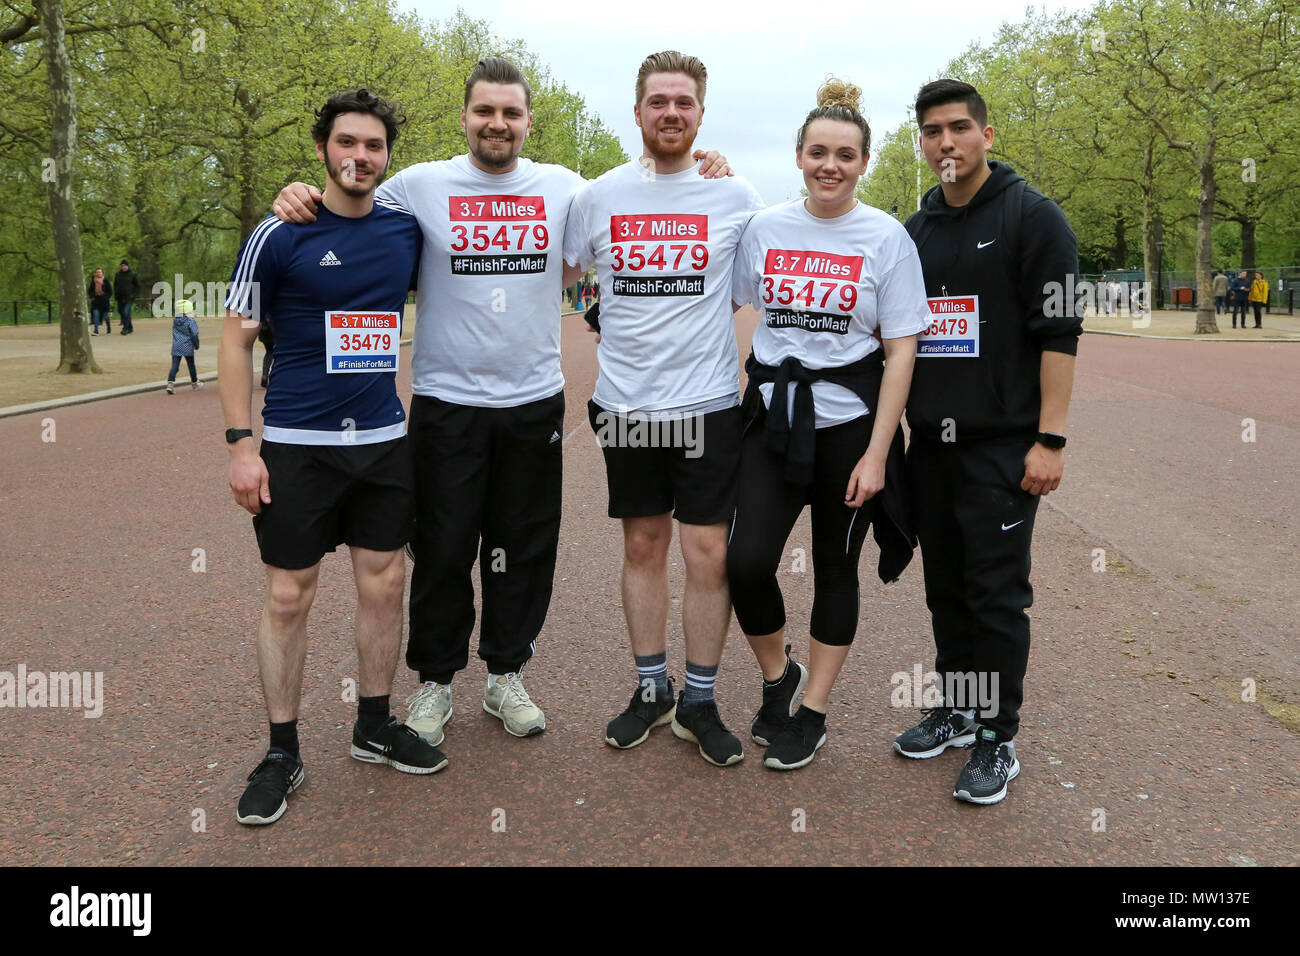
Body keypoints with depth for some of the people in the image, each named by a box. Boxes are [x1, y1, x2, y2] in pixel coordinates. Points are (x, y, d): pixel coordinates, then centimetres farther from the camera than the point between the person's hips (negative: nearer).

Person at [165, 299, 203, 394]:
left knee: (174, 366, -1)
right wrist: (196, 346, -4)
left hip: (176, 347, 3)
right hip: (187, 347, -3)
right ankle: (194, 384, 26)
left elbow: (174, 334, 16)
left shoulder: (175, 321, 6)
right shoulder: (190, 322, -11)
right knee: (191, 365, 12)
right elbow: (194, 335, -12)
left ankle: (170, 383, -18)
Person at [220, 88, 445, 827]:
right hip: (296, 446, -3)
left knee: (385, 585, 9)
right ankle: (282, 752, 17)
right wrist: (240, 442, -10)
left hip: (385, 441, 4)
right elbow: (236, 338, -3)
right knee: (289, 597, 3)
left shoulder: (407, 231, 5)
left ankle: (375, 726, 27)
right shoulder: (281, 234, -5)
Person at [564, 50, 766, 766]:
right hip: (624, 404, 2)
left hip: (707, 404, -2)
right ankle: (651, 689, 26)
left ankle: (699, 702, 16)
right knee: (642, 546, 12)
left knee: (708, 552, 0)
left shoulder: (734, 195, 0)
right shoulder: (598, 196, 4)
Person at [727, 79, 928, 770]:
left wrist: (877, 453, -10)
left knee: (835, 568, 9)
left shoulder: (887, 238, -3)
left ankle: (812, 711, 25)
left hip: (849, 422, -1)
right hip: (772, 418, 2)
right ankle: (777, 676, 20)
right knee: (746, 562, -9)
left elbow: (901, 353, -5)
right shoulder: (765, 228, 3)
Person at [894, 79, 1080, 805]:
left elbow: (1059, 332, -10)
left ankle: (998, 739, 11)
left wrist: (1049, 440, -16)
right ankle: (957, 710, 27)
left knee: (996, 594, -2)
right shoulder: (917, 230, 14)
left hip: (1002, 444, -6)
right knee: (946, 586, 12)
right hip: (930, 443, 6)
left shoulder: (1032, 216, -4)